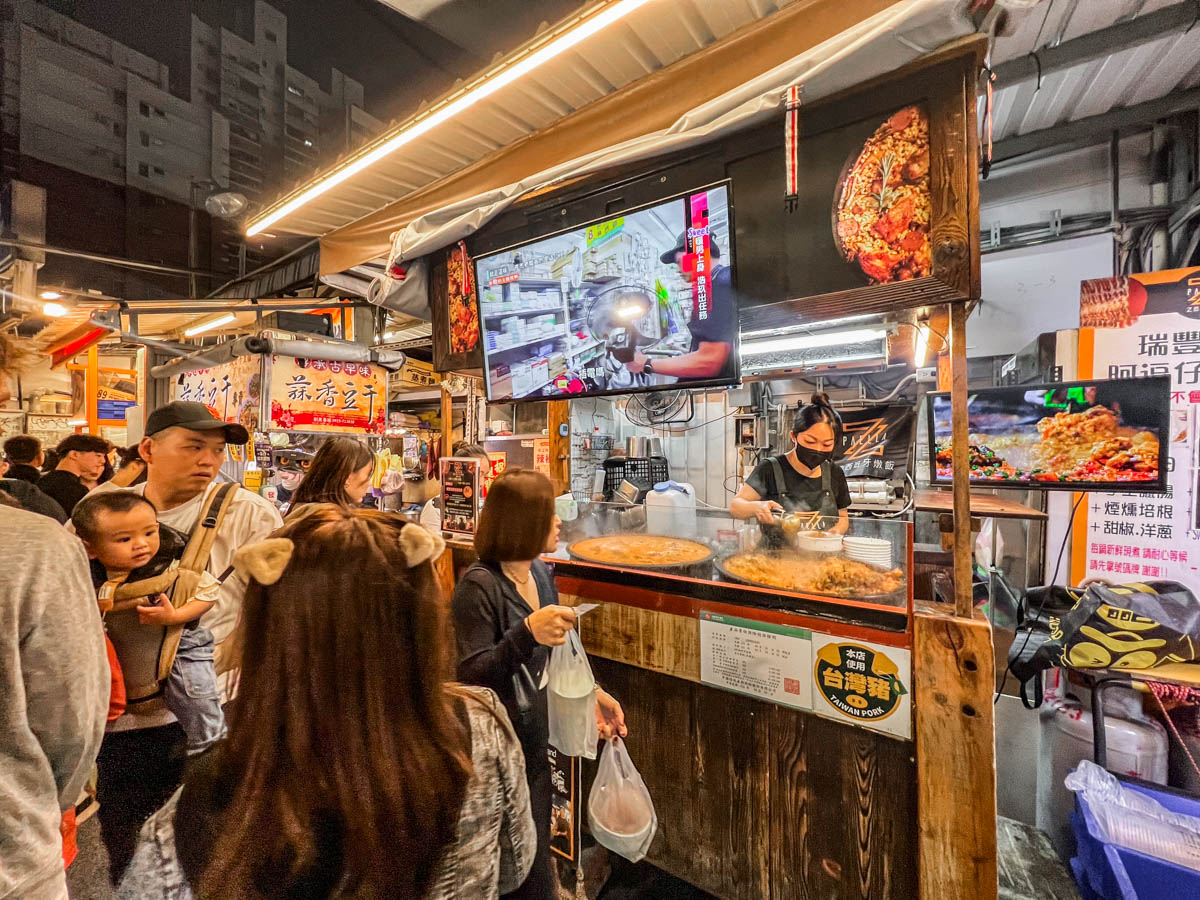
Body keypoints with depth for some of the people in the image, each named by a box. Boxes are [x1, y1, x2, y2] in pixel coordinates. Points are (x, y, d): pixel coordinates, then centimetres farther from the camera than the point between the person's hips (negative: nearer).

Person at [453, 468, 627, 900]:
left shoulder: (541, 573, -1)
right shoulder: (479, 585, -24)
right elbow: (471, 678, -25)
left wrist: (591, 692, 3)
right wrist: (526, 632, -38)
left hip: (535, 743, 7)